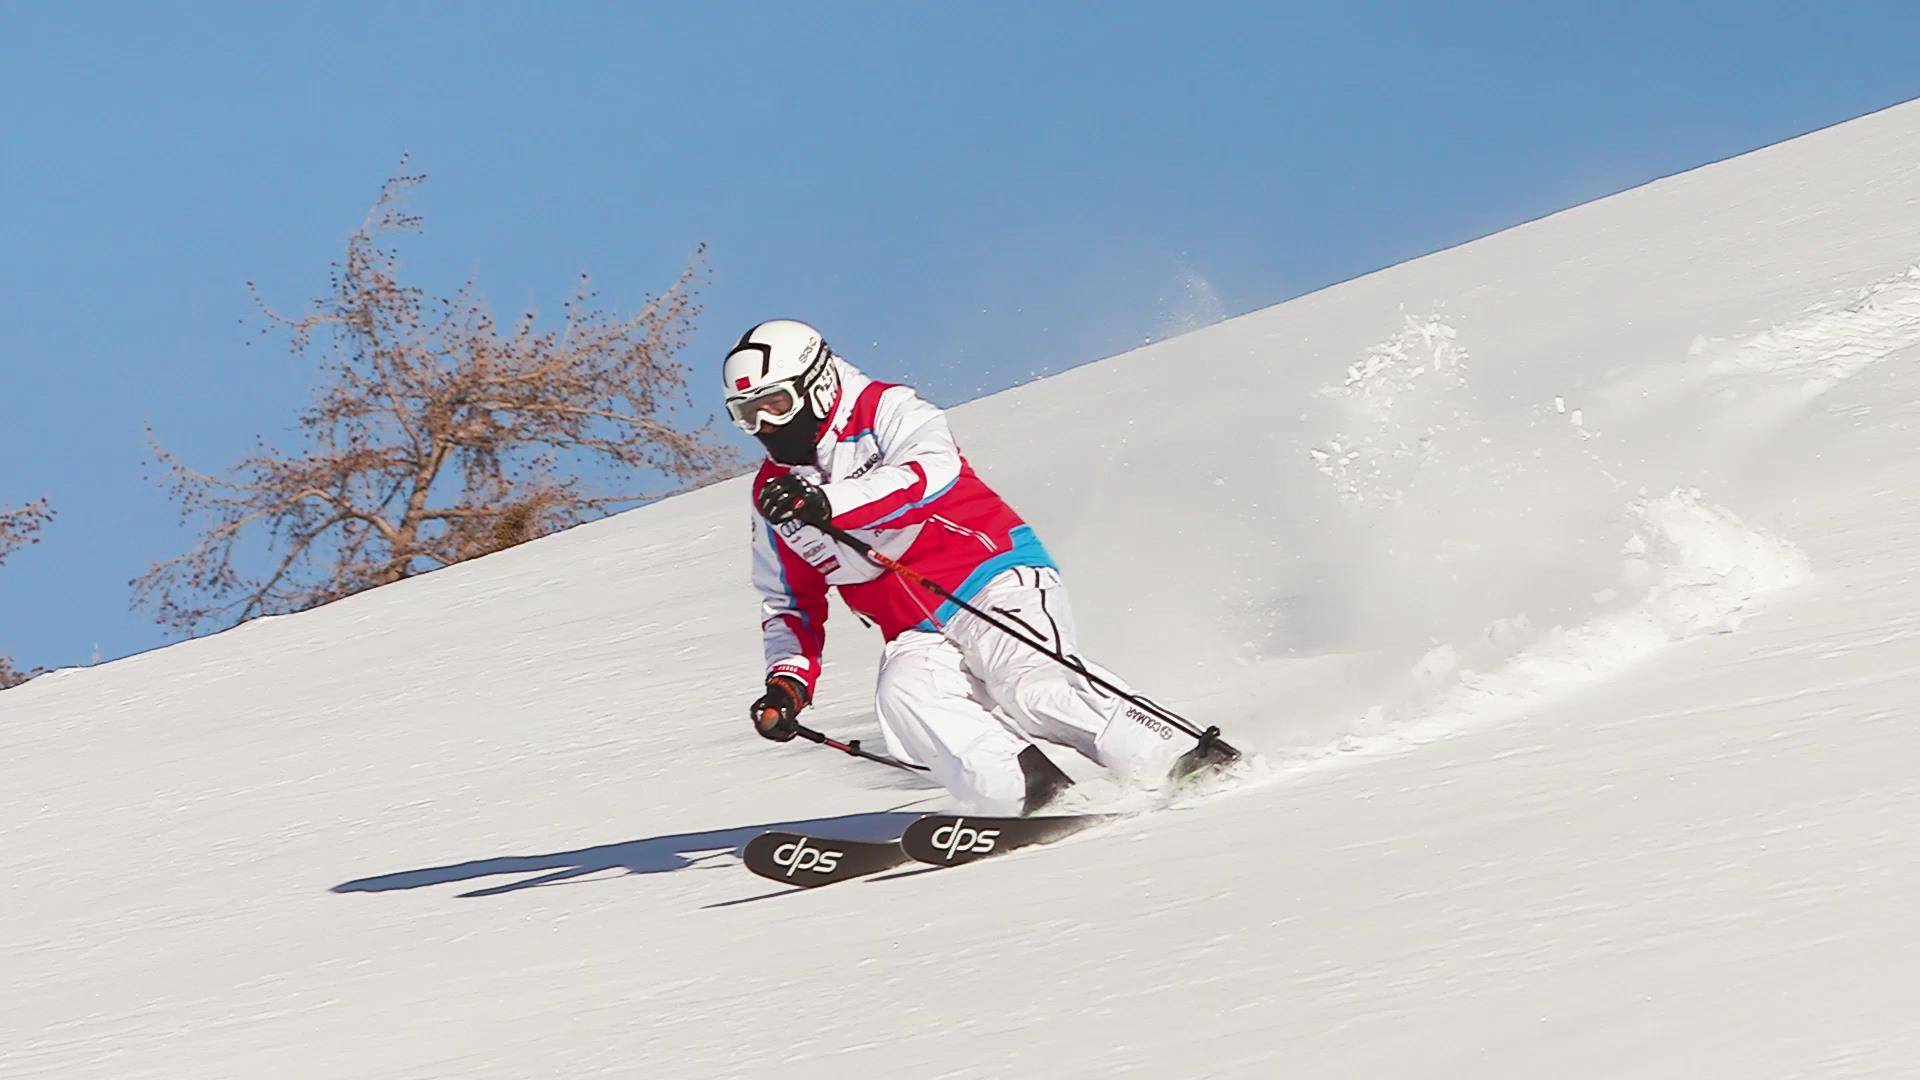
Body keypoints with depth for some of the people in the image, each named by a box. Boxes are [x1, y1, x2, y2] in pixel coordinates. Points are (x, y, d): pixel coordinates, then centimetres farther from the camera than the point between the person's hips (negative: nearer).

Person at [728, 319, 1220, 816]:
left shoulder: (884, 411, -3)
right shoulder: (773, 494, 16)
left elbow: (934, 471, -25)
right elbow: (791, 603, 25)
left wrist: (828, 502, -35)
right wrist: (789, 679, 7)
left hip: (993, 578, -6)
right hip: (918, 635, 6)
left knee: (1026, 680, -32)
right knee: (903, 693, -28)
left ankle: (1176, 761, -26)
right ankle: (1038, 794, -37)